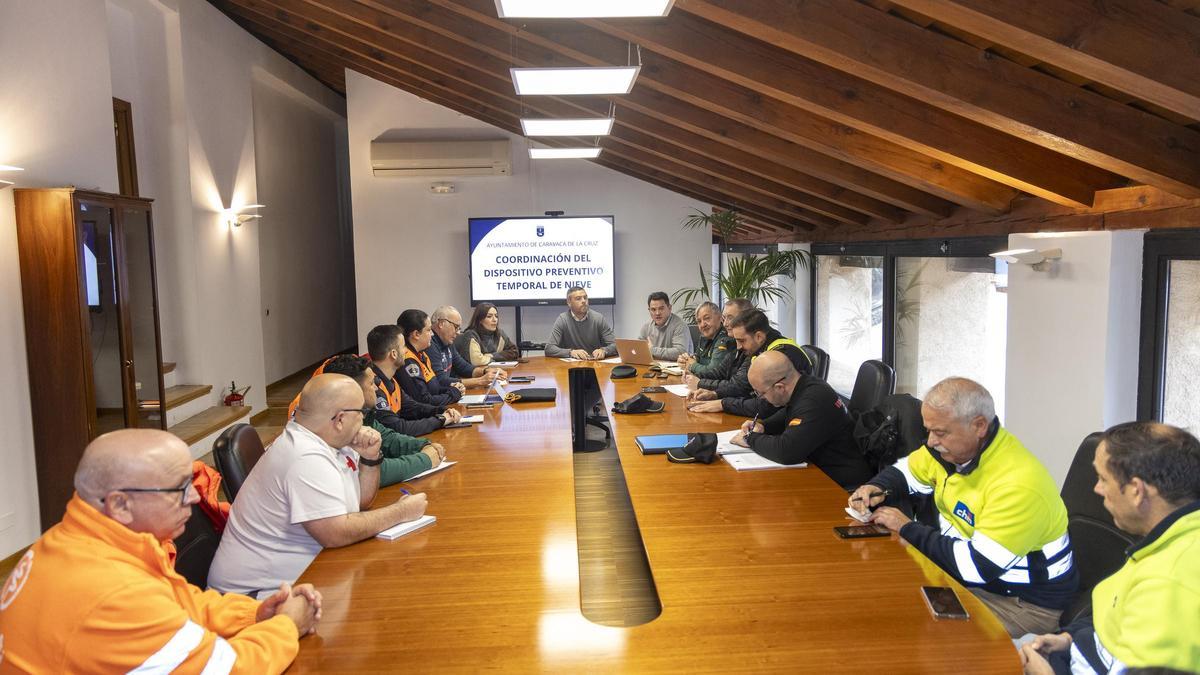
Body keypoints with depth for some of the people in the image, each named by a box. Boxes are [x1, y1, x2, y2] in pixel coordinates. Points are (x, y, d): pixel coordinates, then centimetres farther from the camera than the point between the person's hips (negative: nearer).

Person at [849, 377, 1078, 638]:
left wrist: (907, 528, -22)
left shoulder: (1018, 482, -29)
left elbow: (978, 564, -31)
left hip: (1027, 603, -8)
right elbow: (905, 470, 15)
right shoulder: (954, 446, -5)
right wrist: (876, 488, -7)